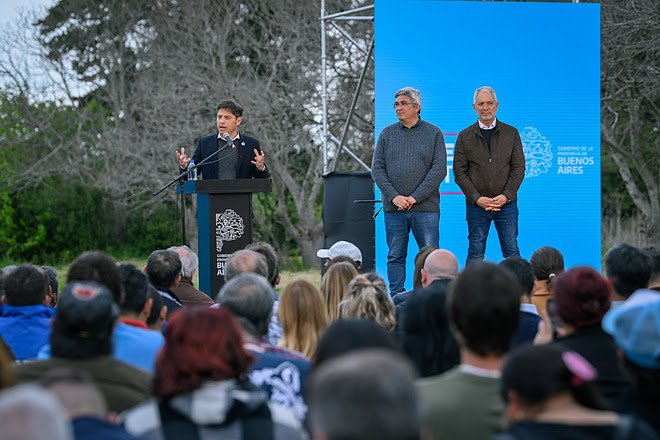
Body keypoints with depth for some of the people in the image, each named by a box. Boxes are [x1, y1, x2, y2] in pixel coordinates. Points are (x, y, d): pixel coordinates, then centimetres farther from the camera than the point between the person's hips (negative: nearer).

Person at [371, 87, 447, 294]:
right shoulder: (387, 134, 10)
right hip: (394, 209, 2)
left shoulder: (434, 133, 4)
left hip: (426, 209, -2)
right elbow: (377, 169, 6)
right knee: (395, 257, 3)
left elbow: (439, 170, -4)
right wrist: (394, 196, -9)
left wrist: (414, 198, -12)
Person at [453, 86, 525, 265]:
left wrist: (506, 196, -10)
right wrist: (477, 198, -11)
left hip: (507, 204, 0)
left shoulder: (511, 133, 8)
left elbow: (519, 168, 4)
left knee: (512, 252, 0)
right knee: (475, 254, 1)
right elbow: (459, 172, 2)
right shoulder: (464, 136, 6)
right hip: (476, 205, 0)